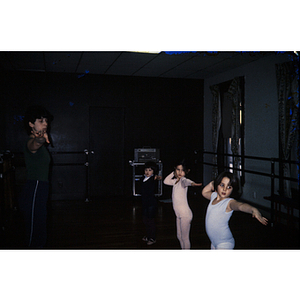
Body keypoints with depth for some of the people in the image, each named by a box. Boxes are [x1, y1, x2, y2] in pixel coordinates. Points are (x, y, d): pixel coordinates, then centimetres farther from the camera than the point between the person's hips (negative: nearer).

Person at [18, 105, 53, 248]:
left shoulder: (39, 140, 12)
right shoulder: (31, 142, -18)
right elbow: (34, 145, -45)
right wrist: (40, 139, -65)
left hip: (39, 190, 10)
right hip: (34, 192, -10)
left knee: (39, 232, 18)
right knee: (35, 235, -3)